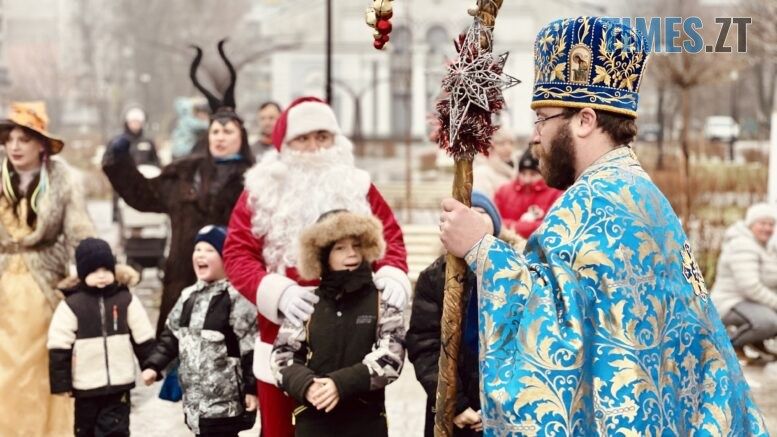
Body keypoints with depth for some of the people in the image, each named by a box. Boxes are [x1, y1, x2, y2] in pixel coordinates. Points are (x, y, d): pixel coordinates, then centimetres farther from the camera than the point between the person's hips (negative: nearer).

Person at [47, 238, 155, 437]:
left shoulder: (127, 300, -1)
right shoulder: (71, 305, -7)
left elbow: (143, 339, 5)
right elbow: (59, 346, -6)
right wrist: (61, 383, -7)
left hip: (119, 384, 1)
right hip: (85, 386, 0)